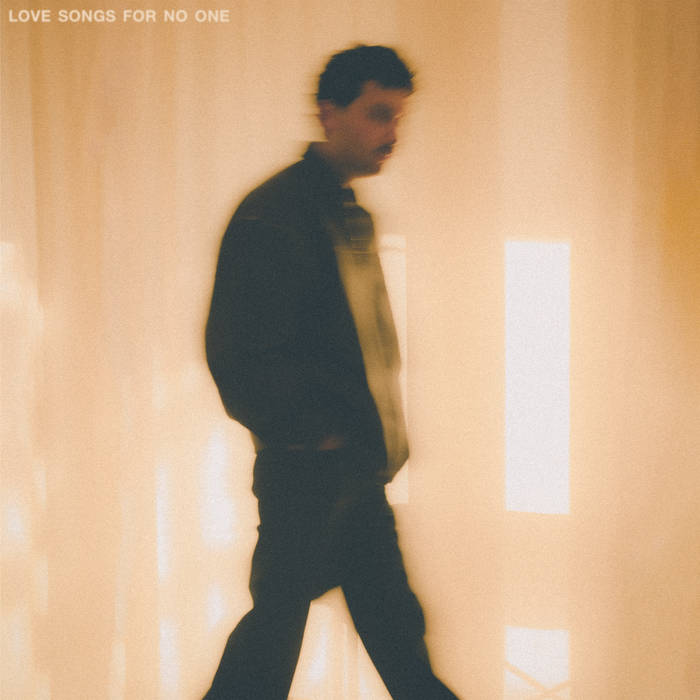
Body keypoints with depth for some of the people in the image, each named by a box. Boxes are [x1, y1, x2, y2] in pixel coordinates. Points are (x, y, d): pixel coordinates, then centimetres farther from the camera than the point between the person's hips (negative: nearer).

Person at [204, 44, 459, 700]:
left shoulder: (353, 215, 13)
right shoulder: (271, 215, -17)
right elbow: (238, 355, -21)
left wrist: (385, 433, 12)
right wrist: (311, 432, -14)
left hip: (359, 468, 9)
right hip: (306, 471, -9)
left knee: (395, 624, 16)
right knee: (279, 615, 4)